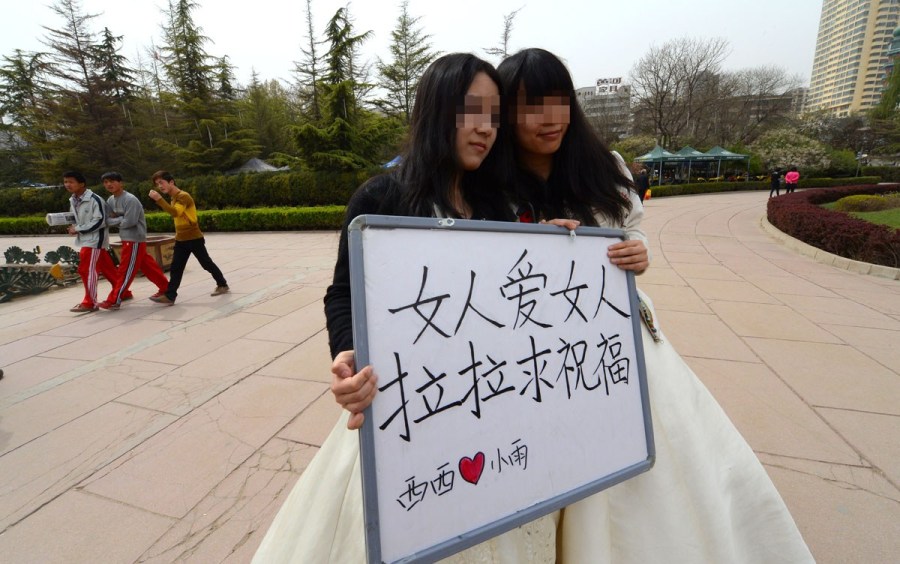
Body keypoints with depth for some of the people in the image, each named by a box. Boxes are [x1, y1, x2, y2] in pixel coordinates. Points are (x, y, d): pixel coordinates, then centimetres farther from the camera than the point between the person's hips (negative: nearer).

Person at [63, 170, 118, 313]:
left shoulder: (94, 199, -17)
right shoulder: (72, 200, 10)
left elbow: (99, 222, -20)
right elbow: (74, 218, 23)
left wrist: (77, 229, -16)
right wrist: (72, 227, 0)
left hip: (95, 239, -8)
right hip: (84, 239, 8)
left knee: (86, 270, -8)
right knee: (106, 269, 13)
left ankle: (90, 303, 0)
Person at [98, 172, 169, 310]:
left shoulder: (130, 199, -18)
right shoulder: (110, 200, 10)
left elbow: (129, 222, -23)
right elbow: (107, 220, 7)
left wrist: (116, 221, -5)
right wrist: (120, 219, -11)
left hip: (135, 239, -9)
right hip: (126, 239, 9)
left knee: (125, 271, -5)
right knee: (147, 266, 15)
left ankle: (113, 300, -3)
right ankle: (165, 287, 24)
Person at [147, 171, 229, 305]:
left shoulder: (183, 196, -17)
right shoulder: (173, 198, 13)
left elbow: (175, 213, -34)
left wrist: (159, 199, -38)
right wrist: (178, 235, 20)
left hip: (194, 238, -8)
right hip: (181, 240, 8)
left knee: (207, 264, 5)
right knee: (175, 269, 3)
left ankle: (223, 285, 21)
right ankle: (169, 296, 2)